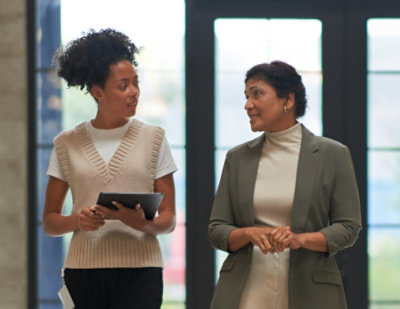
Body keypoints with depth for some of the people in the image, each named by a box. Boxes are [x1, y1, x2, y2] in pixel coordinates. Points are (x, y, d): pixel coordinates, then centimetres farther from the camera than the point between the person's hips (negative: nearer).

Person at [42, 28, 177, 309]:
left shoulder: (153, 139, 8)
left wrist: (144, 224, -16)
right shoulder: (68, 144, 9)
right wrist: (76, 221, -12)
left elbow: (169, 218, 7)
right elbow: (49, 221, 10)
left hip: (139, 268, -1)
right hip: (84, 269, 1)